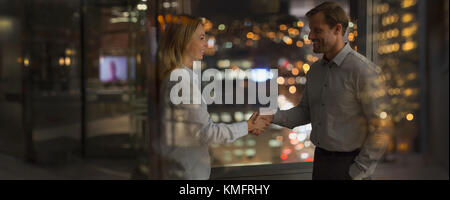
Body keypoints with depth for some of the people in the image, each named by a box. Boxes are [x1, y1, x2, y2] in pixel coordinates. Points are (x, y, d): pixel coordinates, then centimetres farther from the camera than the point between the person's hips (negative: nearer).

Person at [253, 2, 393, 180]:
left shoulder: (362, 70, -16)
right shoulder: (315, 69, 7)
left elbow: (381, 127, -16)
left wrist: (358, 173, -15)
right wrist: (273, 117, -2)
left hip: (350, 164, -6)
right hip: (321, 159, 7)